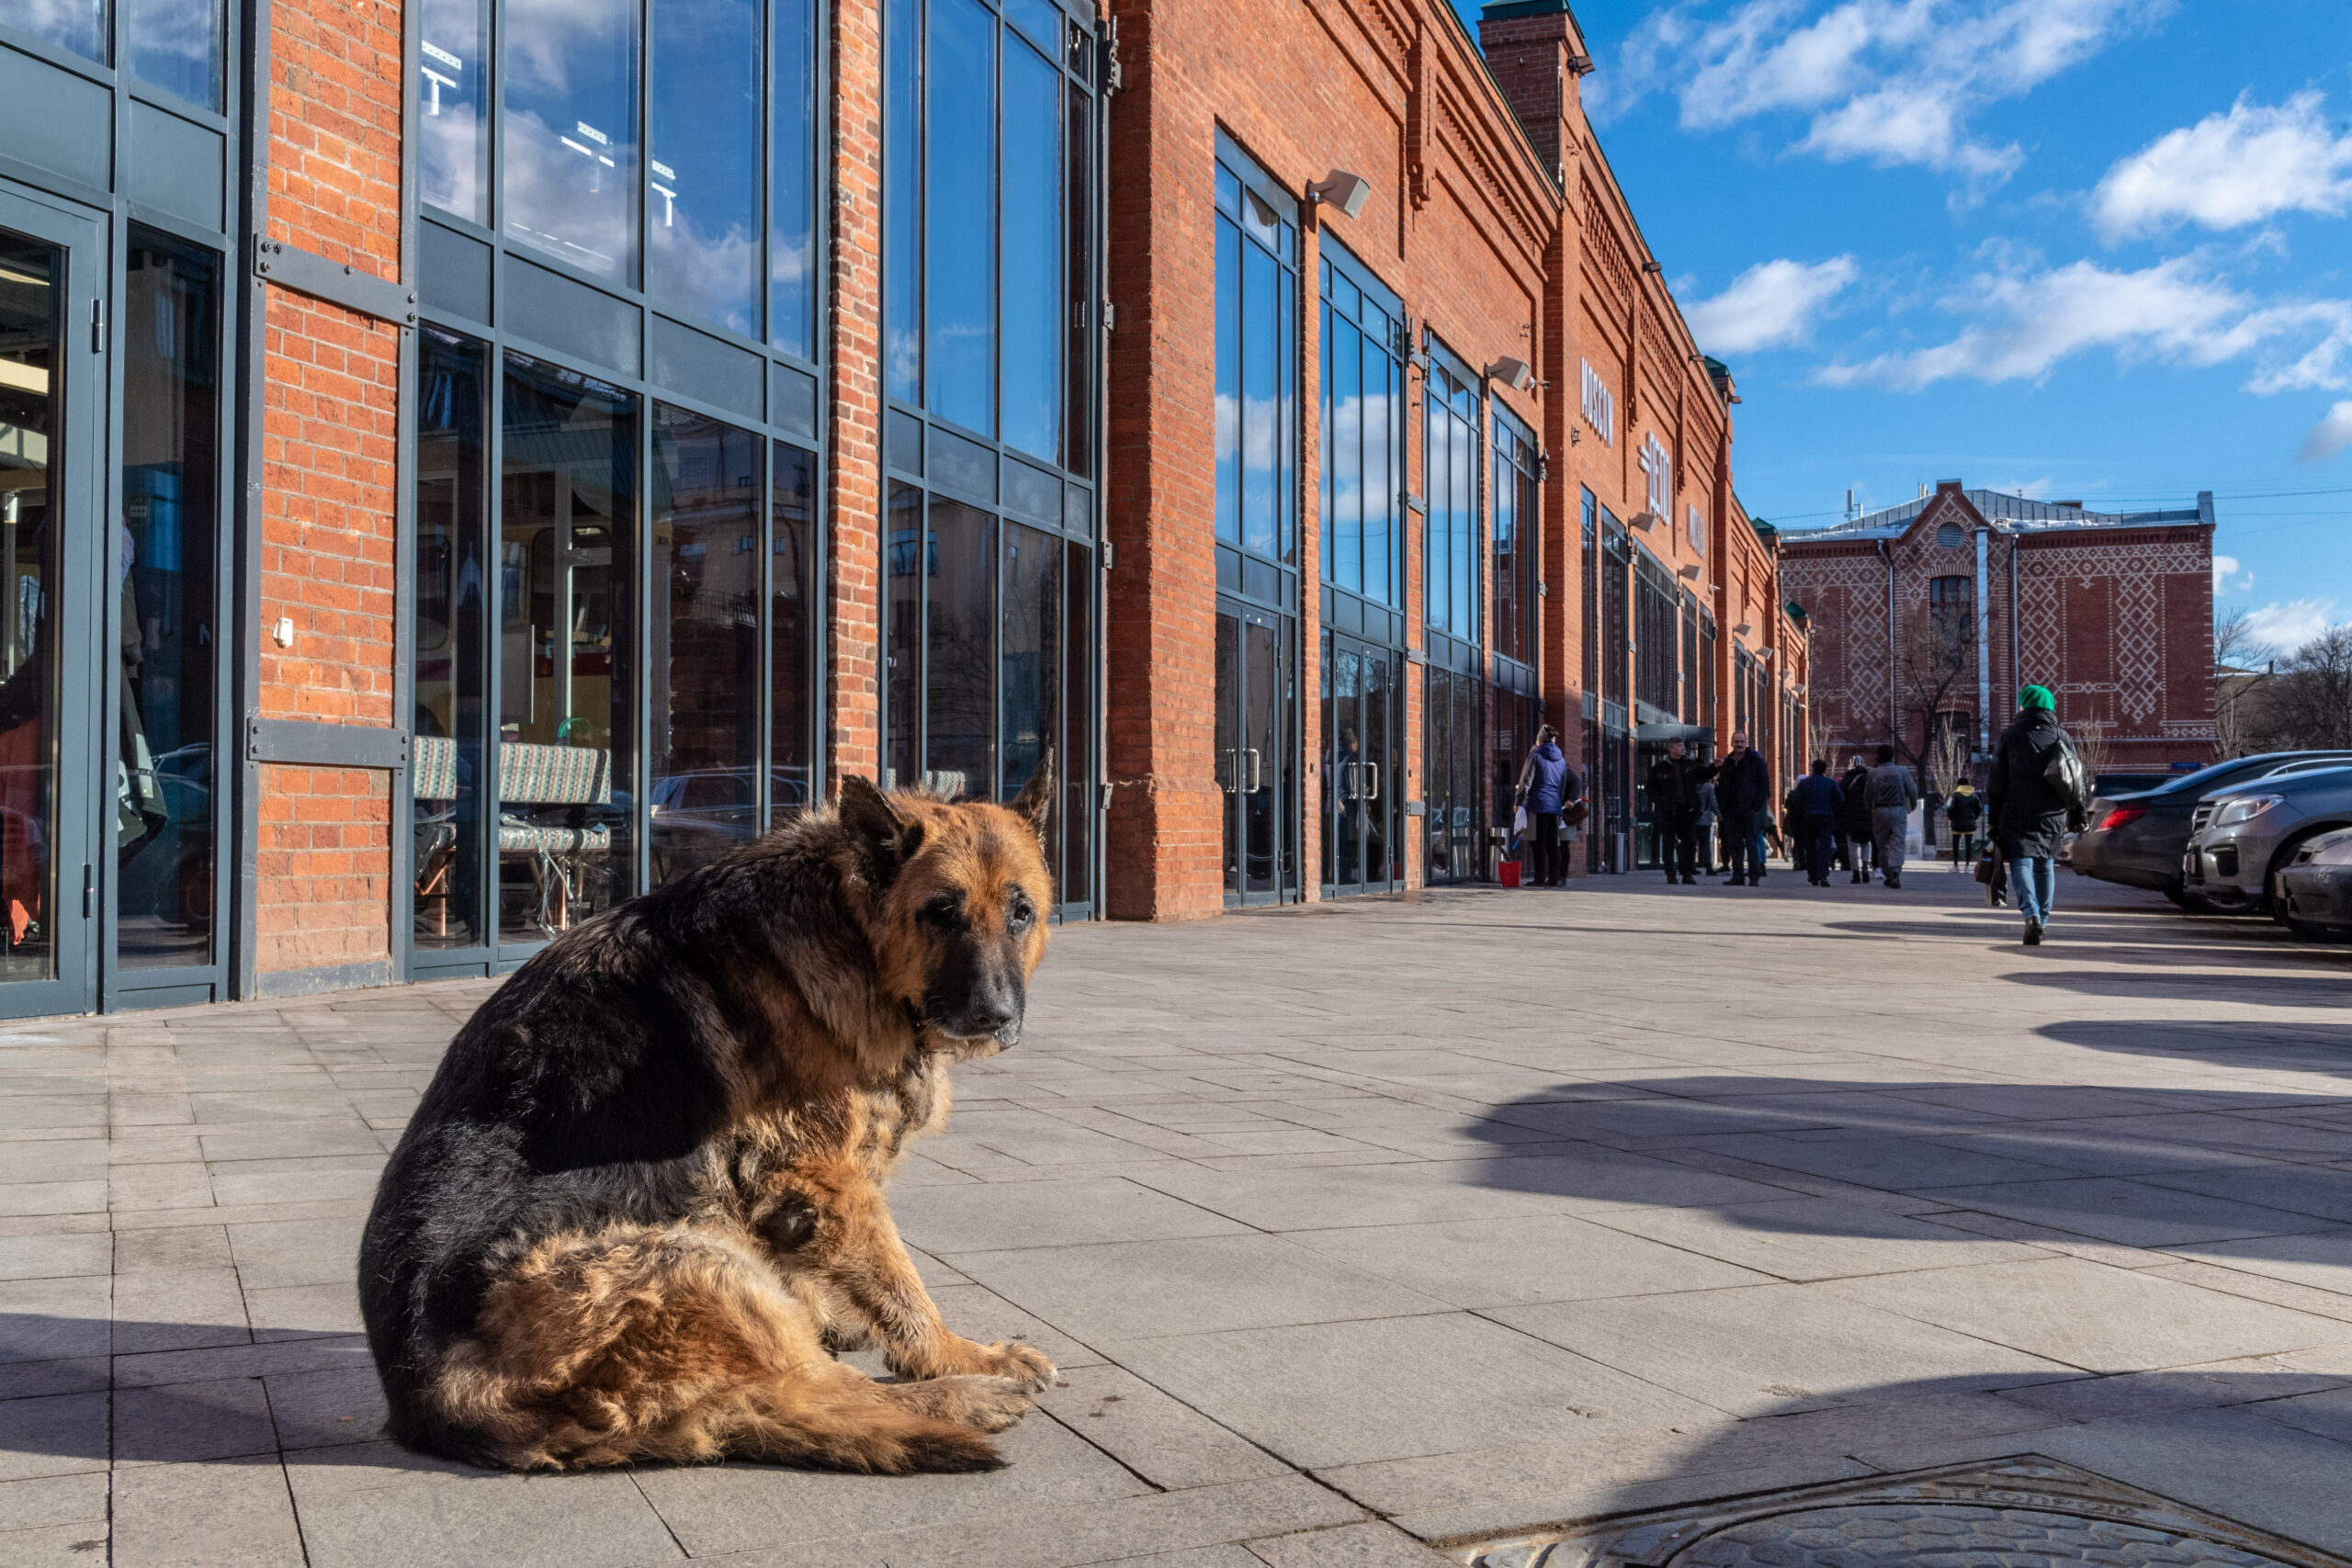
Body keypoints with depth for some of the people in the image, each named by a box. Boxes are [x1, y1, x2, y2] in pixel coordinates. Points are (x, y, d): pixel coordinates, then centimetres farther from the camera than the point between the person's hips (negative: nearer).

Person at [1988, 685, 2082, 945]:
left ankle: (2031, 914, -27)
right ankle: (2043, 919, 21)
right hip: (2053, 816, 3)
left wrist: (1994, 818, 3)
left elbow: (1997, 782, -2)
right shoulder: (2062, 738, 8)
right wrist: (2076, 816, 16)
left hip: (2017, 814, -3)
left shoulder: (2010, 736, 0)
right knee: (2046, 865, 16)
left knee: (2021, 863, -5)